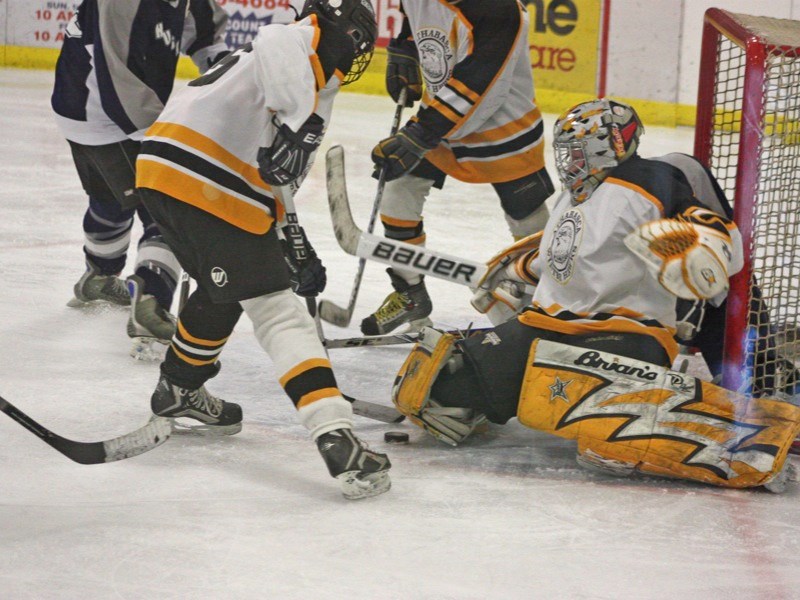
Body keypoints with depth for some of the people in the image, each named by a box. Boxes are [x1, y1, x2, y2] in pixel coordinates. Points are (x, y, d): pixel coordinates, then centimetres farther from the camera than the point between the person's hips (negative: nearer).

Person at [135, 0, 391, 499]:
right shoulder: (306, 43, 2)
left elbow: (270, 175, 31)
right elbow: (277, 45, -26)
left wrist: (293, 242, 29)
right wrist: (298, 121, -35)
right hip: (206, 182, -9)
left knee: (224, 289, 31)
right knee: (278, 311, -12)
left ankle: (179, 389, 49)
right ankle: (336, 437, -20)